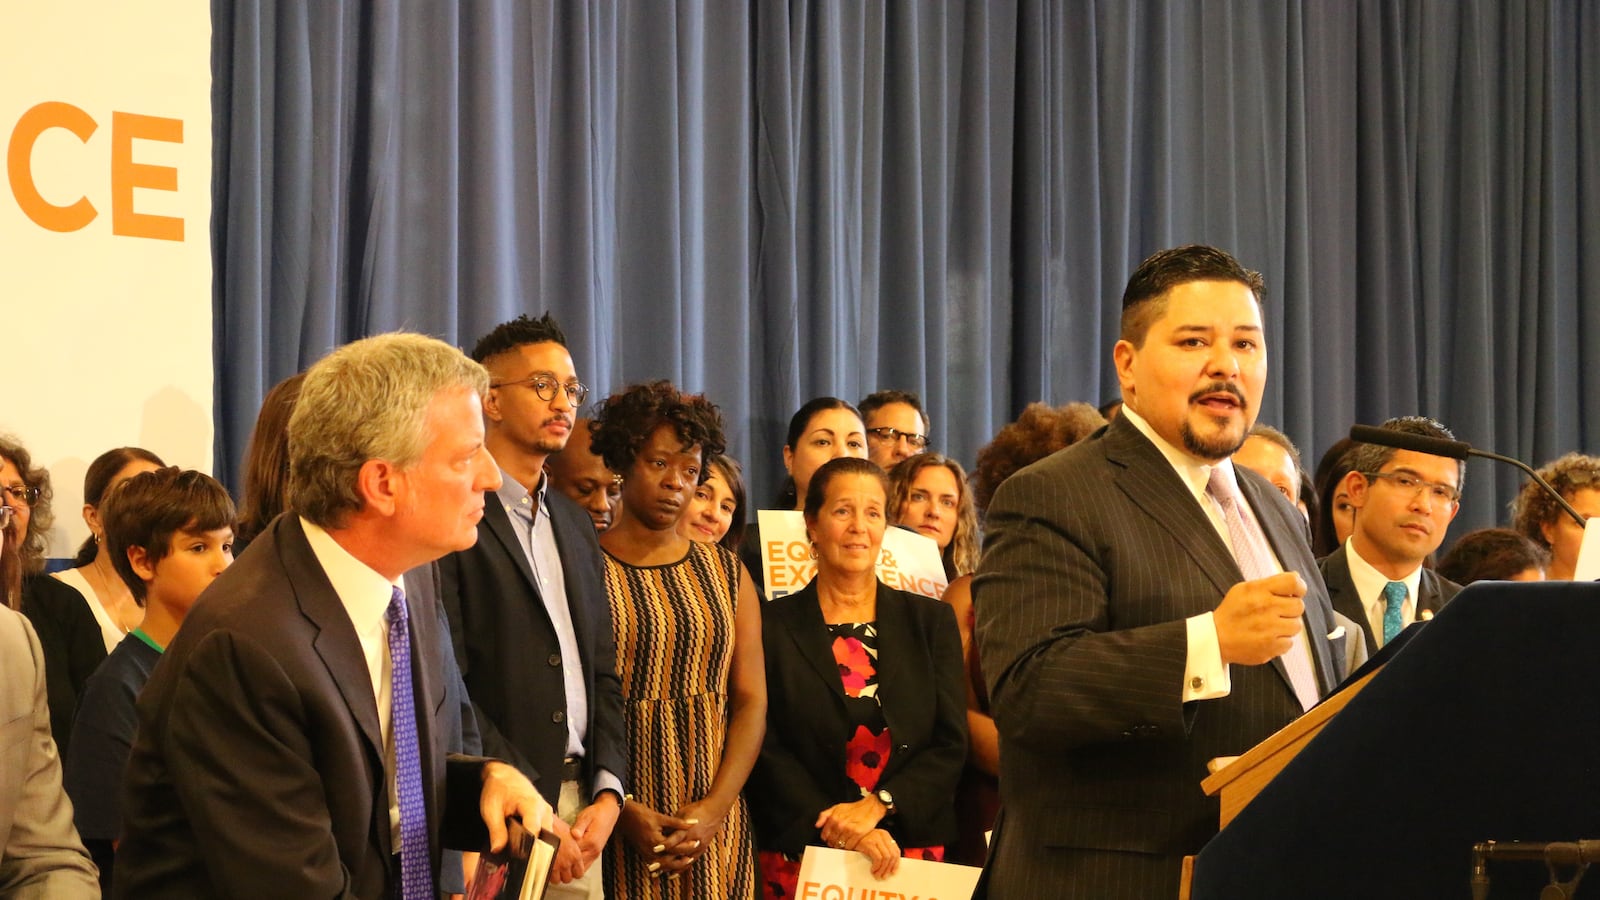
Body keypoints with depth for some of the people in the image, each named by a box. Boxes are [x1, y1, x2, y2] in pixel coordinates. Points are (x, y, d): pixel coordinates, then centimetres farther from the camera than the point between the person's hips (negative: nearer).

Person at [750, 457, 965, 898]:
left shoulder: (931, 621, 8)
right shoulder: (773, 626, 2)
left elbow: (951, 744, 1)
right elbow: (766, 751, -6)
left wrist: (875, 807, -14)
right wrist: (841, 832, -18)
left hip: (914, 856, 2)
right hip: (802, 858, -2)